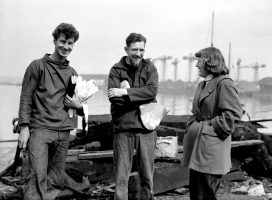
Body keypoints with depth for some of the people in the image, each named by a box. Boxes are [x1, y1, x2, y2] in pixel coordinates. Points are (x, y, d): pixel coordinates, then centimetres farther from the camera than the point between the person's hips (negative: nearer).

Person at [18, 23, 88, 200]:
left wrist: (78, 105, 2)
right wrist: (24, 127, -9)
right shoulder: (38, 66, 2)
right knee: (38, 176, -14)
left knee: (56, 178, 5)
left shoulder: (72, 73, 16)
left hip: (63, 132, 5)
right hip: (40, 130, -5)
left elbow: (80, 107, 25)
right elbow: (26, 98, -1)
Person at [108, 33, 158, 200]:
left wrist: (125, 92, -16)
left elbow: (152, 91, -11)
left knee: (147, 176, 10)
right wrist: (139, 96, -14)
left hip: (146, 127, 1)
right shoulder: (116, 70, 4)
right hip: (123, 128, -1)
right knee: (121, 177, 5)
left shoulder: (149, 67, 7)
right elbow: (113, 97, -9)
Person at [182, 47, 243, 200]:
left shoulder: (224, 84, -11)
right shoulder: (202, 84, 17)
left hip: (211, 147, -9)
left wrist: (212, 126, -15)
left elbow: (234, 113, -19)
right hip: (198, 144, 9)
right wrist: (192, 125, 12)